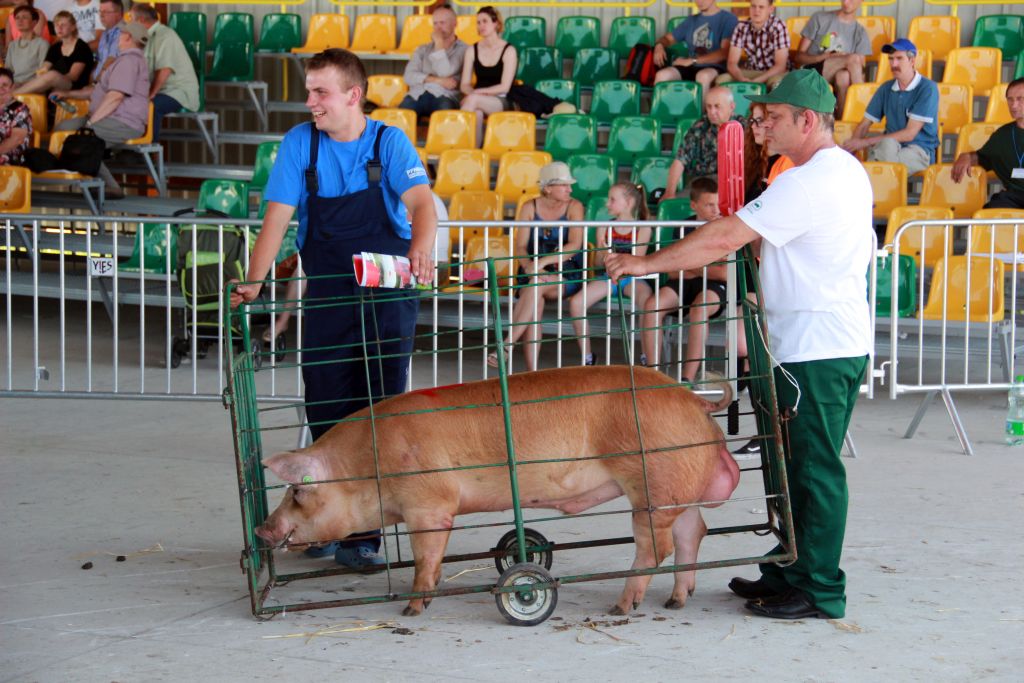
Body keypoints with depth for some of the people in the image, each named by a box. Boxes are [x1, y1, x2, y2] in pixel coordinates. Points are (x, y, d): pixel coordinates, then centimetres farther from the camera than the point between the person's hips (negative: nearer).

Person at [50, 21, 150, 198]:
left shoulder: (129, 60, -11)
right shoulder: (127, 59, 26)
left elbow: (115, 97, -21)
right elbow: (98, 90, 34)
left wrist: (91, 122, -19)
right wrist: (68, 94, 31)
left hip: (124, 123, -11)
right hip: (115, 120, 11)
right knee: (64, 127, 3)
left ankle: (110, 187, -19)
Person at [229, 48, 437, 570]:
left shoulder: (388, 142, -2)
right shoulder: (300, 143, 3)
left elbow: (420, 200, -18)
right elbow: (277, 218, -2)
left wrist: (420, 250, -39)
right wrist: (254, 281, -17)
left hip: (387, 297, -2)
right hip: (326, 301, 2)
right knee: (326, 414, 3)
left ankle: (364, 533, -1)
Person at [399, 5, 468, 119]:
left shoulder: (463, 49, 11)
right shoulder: (422, 50, 24)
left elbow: (446, 74, -3)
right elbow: (409, 76, 8)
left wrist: (439, 45, 2)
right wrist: (437, 80, -4)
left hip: (443, 97, -3)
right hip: (417, 95, 3)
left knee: (445, 105, -40)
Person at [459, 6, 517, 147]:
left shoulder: (508, 50, -3)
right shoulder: (472, 50, 9)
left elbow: (504, 87, -9)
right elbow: (464, 85, 6)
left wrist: (477, 93, -15)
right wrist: (473, 93, -17)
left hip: (502, 102, -2)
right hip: (478, 100, 2)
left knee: (473, 100, -35)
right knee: (477, 112, -37)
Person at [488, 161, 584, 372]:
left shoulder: (574, 207, -1)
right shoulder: (530, 208, 6)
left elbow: (574, 245, -14)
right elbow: (519, 247, 1)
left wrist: (542, 261, -25)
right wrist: (531, 267, -21)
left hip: (566, 277, -2)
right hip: (533, 273, 2)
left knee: (535, 287, -35)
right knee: (534, 303, -31)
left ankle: (507, 344, -35)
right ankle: (531, 371, -37)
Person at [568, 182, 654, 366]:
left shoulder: (642, 229, -2)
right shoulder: (604, 228, 8)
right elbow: (597, 263, 10)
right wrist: (603, 253, -13)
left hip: (632, 278, -3)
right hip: (608, 276, 3)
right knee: (576, 302, -22)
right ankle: (587, 357, -8)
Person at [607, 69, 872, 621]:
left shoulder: (808, 182, -18)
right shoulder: (847, 172, 15)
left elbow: (726, 237, -20)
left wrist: (648, 263, -14)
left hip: (817, 351, -10)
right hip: (835, 342, 10)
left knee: (814, 467, -3)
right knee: (796, 462, 16)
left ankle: (819, 589, 4)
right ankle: (788, 571, 25)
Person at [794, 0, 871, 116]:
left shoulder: (860, 32, 15)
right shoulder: (820, 18, 8)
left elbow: (861, 69, 4)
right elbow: (799, 56, 3)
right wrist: (823, 57, -16)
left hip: (834, 80, 2)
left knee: (844, 75, -38)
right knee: (853, 58, -29)